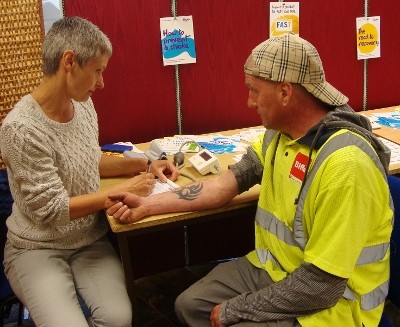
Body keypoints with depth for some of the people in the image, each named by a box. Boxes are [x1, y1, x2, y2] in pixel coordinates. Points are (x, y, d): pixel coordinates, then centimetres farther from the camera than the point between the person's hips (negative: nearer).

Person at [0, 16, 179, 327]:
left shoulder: (83, 104, -1)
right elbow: (51, 210, -21)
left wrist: (144, 165, 4)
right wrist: (121, 191, -15)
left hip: (92, 241, 5)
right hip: (37, 250, -5)